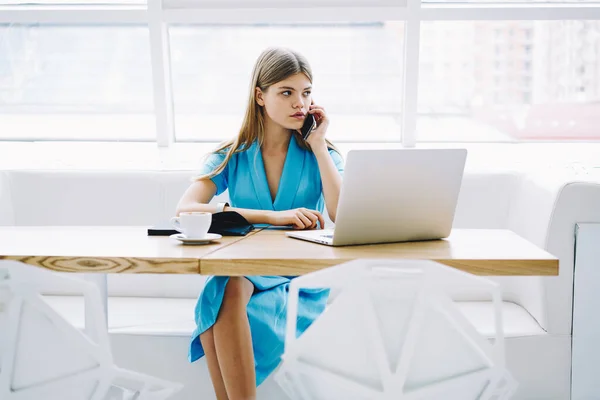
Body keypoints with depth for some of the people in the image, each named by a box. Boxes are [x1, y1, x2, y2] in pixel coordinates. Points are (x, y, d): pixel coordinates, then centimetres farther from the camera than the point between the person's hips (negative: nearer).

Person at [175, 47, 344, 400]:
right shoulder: (233, 156, 7)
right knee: (227, 288, -34)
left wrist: (318, 145, -8)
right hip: (242, 273, 2)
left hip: (301, 281, -1)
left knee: (228, 298, -31)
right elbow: (185, 209, -11)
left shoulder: (321, 155, 7)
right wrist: (273, 217, -20)